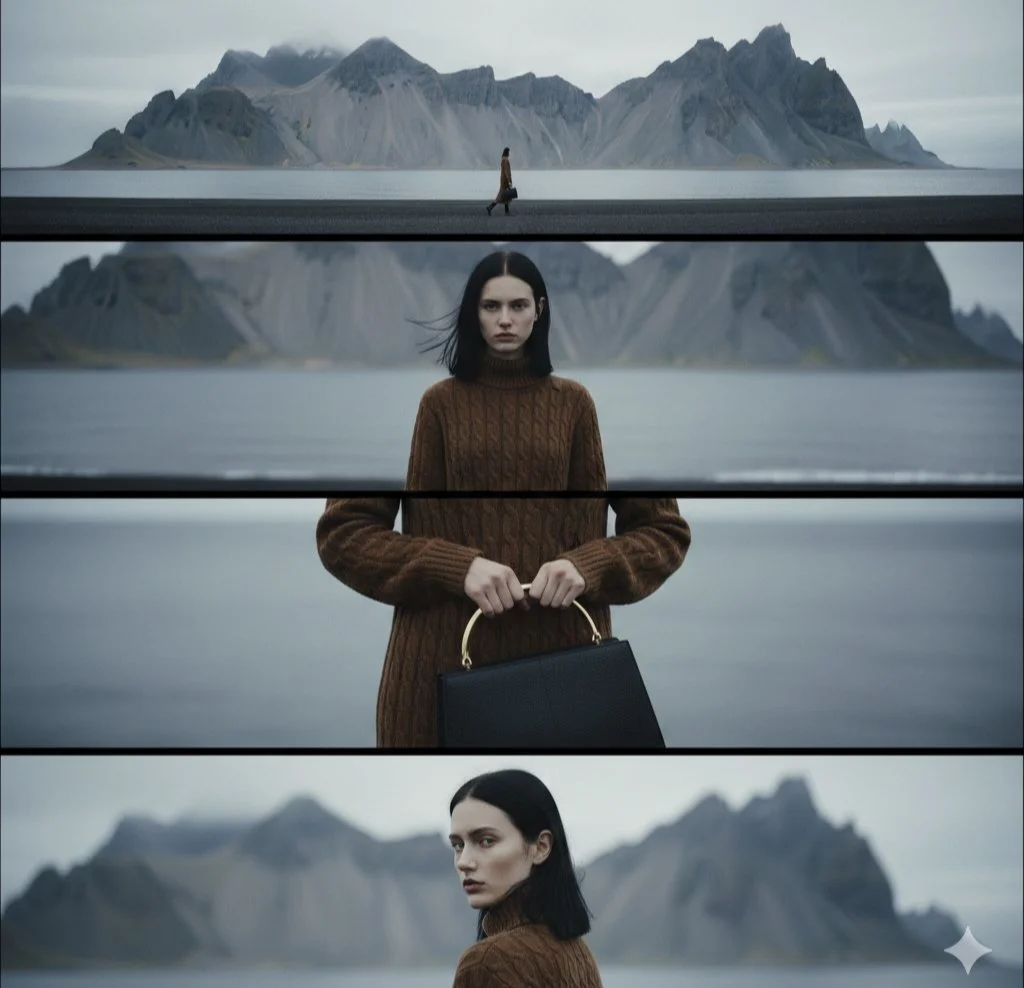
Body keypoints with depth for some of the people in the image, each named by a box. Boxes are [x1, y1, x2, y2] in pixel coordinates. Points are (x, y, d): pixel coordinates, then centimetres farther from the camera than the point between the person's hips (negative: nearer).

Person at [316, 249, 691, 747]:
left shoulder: (577, 405, 6)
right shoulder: (433, 405, 3)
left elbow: (664, 529, 7)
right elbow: (342, 532, -1)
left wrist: (586, 565, -12)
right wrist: (458, 566, -14)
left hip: (564, 650, 1)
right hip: (445, 656, -1)